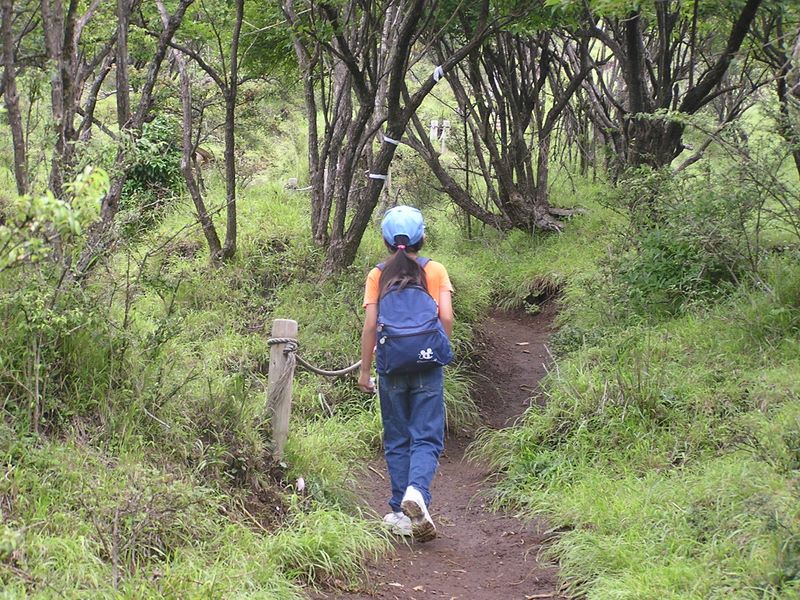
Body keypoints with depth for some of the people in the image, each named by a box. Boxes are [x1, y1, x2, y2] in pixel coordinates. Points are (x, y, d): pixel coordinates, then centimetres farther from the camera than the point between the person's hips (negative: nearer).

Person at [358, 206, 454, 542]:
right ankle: (417, 491, -27)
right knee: (427, 438, 1)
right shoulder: (435, 271, 1)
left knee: (397, 441, 11)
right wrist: (442, 350, 9)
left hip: (392, 366, 1)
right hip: (427, 366, -1)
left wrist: (365, 370, 3)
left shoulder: (378, 276, 1)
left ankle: (402, 514, 11)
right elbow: (446, 317, -8)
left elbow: (370, 325, -4)